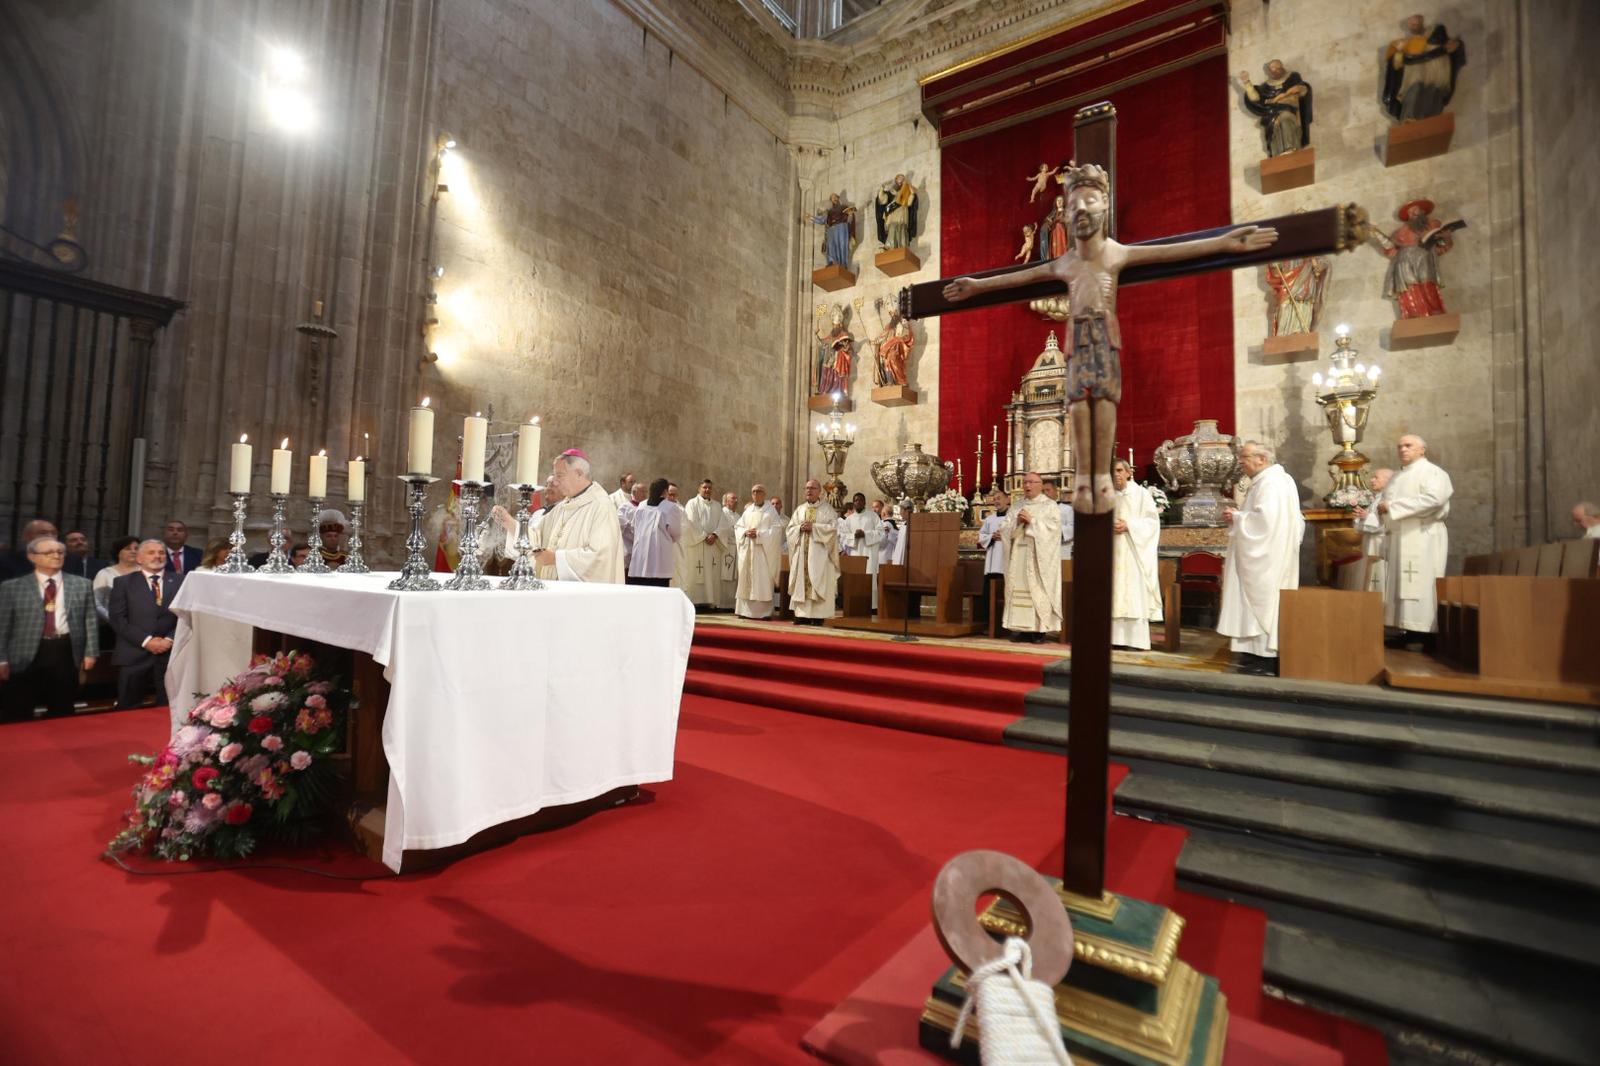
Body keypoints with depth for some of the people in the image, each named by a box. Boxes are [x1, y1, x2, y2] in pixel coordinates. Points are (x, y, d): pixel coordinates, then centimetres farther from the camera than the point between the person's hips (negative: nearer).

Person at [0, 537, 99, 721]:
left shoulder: (82, 585, 6)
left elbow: (90, 620, 5)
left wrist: (90, 652, 0)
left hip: (65, 652, 1)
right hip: (25, 655, -1)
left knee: (61, 713, 11)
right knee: (17, 717, 7)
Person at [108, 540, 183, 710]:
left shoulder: (181, 581, 9)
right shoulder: (123, 582, 7)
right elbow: (118, 619, -1)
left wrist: (170, 639, -10)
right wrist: (145, 640, -11)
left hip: (171, 654, 0)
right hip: (133, 655, 0)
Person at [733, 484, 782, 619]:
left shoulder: (770, 511, 2)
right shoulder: (748, 510, 15)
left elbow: (776, 530, -7)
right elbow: (737, 526, 13)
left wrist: (759, 534, -16)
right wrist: (745, 532, -7)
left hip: (763, 551, -4)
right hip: (747, 550, 4)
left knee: (762, 580, -6)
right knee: (746, 579, 3)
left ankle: (763, 611, -4)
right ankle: (746, 610, 8)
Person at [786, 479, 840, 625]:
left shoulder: (827, 509, 4)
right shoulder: (800, 509, 17)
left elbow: (833, 527, -8)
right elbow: (790, 528, 12)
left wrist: (813, 527, -14)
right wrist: (800, 528, -9)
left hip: (819, 554, -4)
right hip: (802, 553, 4)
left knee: (817, 582, -8)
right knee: (802, 583, 0)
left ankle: (818, 616, -6)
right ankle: (802, 614, 3)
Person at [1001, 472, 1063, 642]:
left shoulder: (1050, 505, 5)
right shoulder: (1016, 506, 19)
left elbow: (1053, 527, -9)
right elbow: (1003, 527, 11)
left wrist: (1032, 520, -12)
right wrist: (1017, 522, -6)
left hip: (1038, 555, -4)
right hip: (1018, 555, 5)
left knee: (1037, 589, -8)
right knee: (1018, 588, 0)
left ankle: (1039, 629, -5)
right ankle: (1020, 627, 3)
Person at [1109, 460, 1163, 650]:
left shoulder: (1141, 493, 1)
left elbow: (1152, 520, -4)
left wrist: (1128, 526, -16)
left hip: (1134, 550, -4)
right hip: (1114, 551, 4)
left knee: (1135, 592, -7)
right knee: (1116, 592, 1)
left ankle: (1138, 639, -4)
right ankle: (1118, 637, 4)